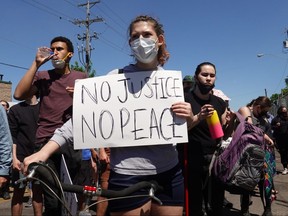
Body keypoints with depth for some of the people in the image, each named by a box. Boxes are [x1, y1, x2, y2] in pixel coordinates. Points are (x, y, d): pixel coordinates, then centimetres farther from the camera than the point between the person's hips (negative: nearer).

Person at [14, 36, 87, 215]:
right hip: (46, 142, 0)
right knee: (52, 199, -1)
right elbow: (19, 94, -7)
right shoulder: (42, 76, 10)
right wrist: (36, 64, -8)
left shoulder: (81, 77, 12)